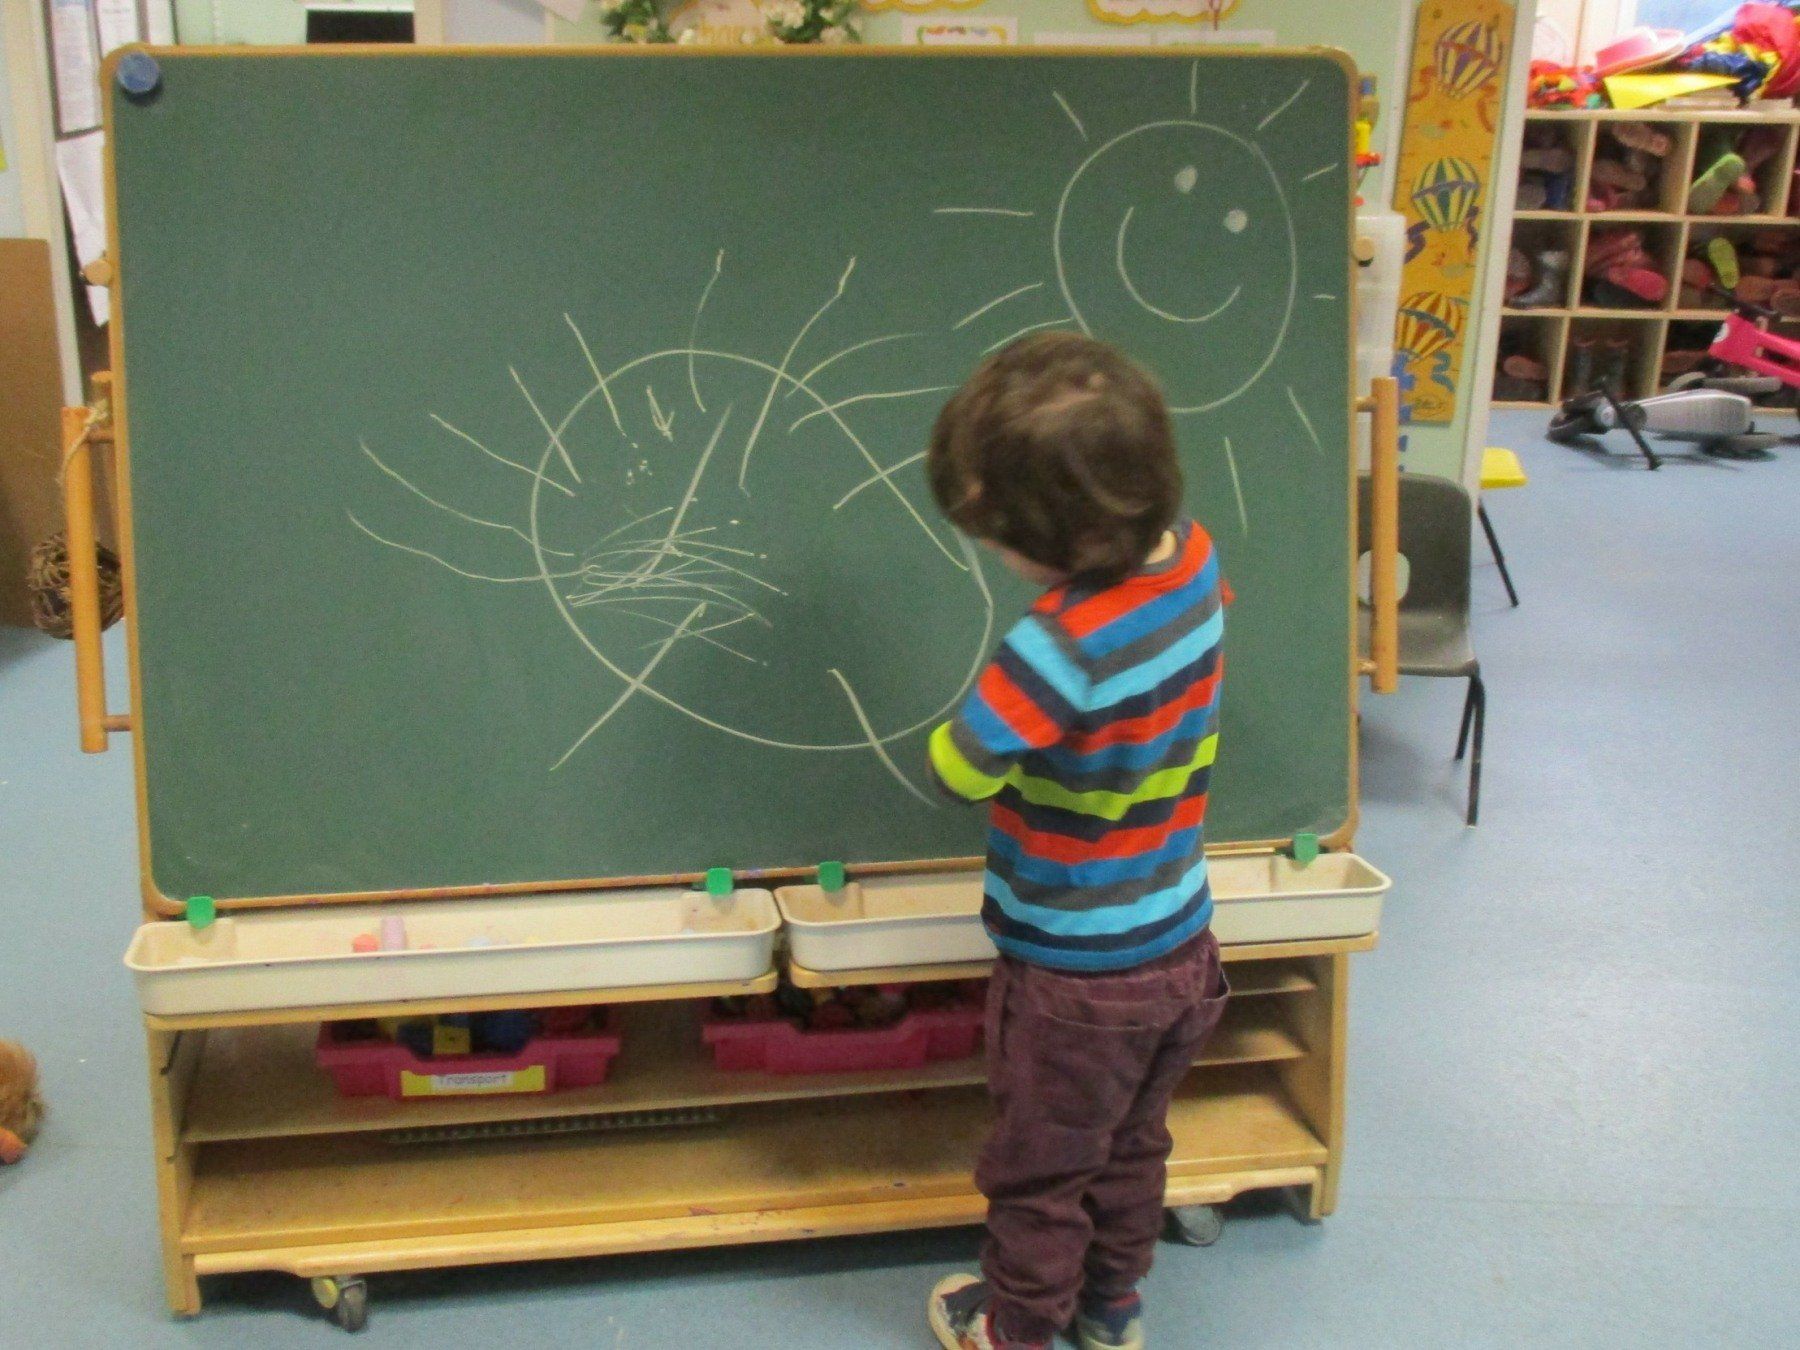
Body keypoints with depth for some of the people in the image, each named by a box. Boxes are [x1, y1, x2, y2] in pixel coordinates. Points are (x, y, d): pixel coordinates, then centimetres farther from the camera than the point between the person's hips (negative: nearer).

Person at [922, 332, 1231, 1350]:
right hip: (1181, 950, 7)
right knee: (1133, 1148, 28)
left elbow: (957, 770, -26)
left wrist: (973, 716, -7)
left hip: (1076, 977, -7)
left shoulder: (1063, 648, -35)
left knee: (1042, 1170, 19)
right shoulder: (1194, 552, -12)